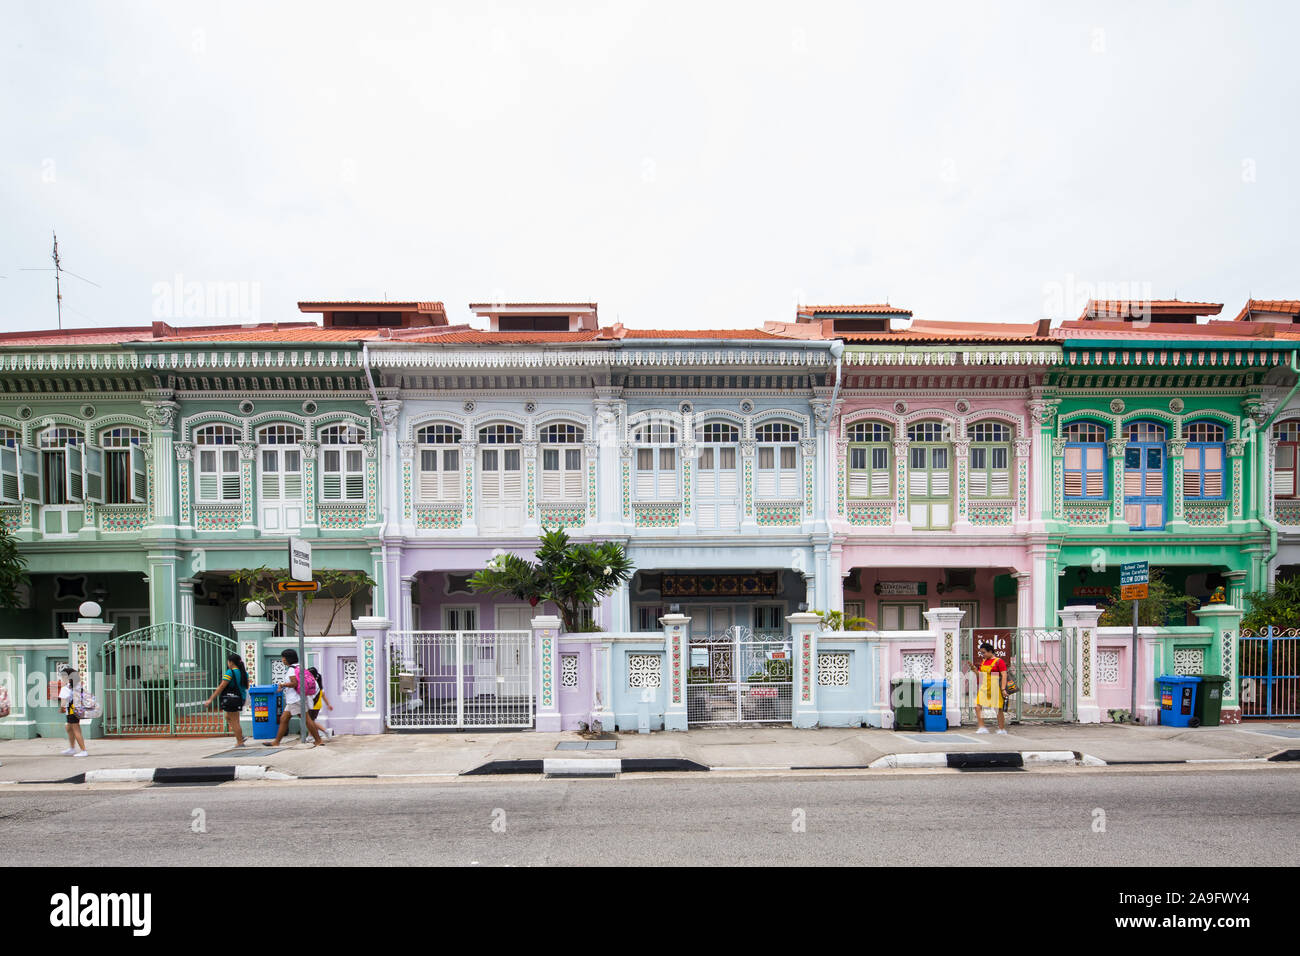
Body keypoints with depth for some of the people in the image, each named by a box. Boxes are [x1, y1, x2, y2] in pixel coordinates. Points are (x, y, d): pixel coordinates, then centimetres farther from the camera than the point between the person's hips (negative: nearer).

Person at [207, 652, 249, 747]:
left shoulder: (230, 673, -14)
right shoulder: (244, 673, 9)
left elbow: (221, 687, -16)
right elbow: (246, 687, 18)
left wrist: (211, 699, -13)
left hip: (231, 699, -8)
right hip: (240, 699, 8)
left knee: (234, 721, 0)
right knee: (228, 717, 24)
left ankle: (240, 742, 5)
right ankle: (240, 736, 17)